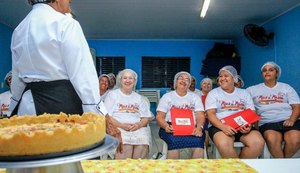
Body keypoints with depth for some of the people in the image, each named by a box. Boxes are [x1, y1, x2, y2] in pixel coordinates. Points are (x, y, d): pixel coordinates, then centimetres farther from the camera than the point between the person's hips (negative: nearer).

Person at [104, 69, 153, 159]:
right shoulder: (112, 94, 13)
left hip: (138, 128, 3)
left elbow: (146, 117, 16)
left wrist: (138, 124, -6)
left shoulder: (139, 98, 24)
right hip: (118, 128, -2)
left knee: (142, 145, -29)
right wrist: (122, 125, -12)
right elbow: (106, 117, 2)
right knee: (126, 145, -33)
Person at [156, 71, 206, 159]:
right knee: (174, 141, -34)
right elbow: (159, 117, 5)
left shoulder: (195, 97, 19)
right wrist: (166, 126, -18)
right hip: (171, 128, -1)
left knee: (198, 141, -31)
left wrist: (199, 127, -16)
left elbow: (200, 116, 7)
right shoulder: (167, 96, 14)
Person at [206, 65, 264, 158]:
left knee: (258, 142, -27)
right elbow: (210, 114, -3)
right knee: (224, 144, -36)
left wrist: (249, 125, -13)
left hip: (242, 126, 3)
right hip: (220, 126, -3)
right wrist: (223, 127, -22)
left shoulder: (244, 93, 18)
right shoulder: (213, 93, 9)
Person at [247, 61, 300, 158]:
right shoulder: (253, 89, 20)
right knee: (272, 139, -35)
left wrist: (292, 120, -9)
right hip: (267, 123, -1)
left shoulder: (286, 87, 19)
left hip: (288, 121, 1)